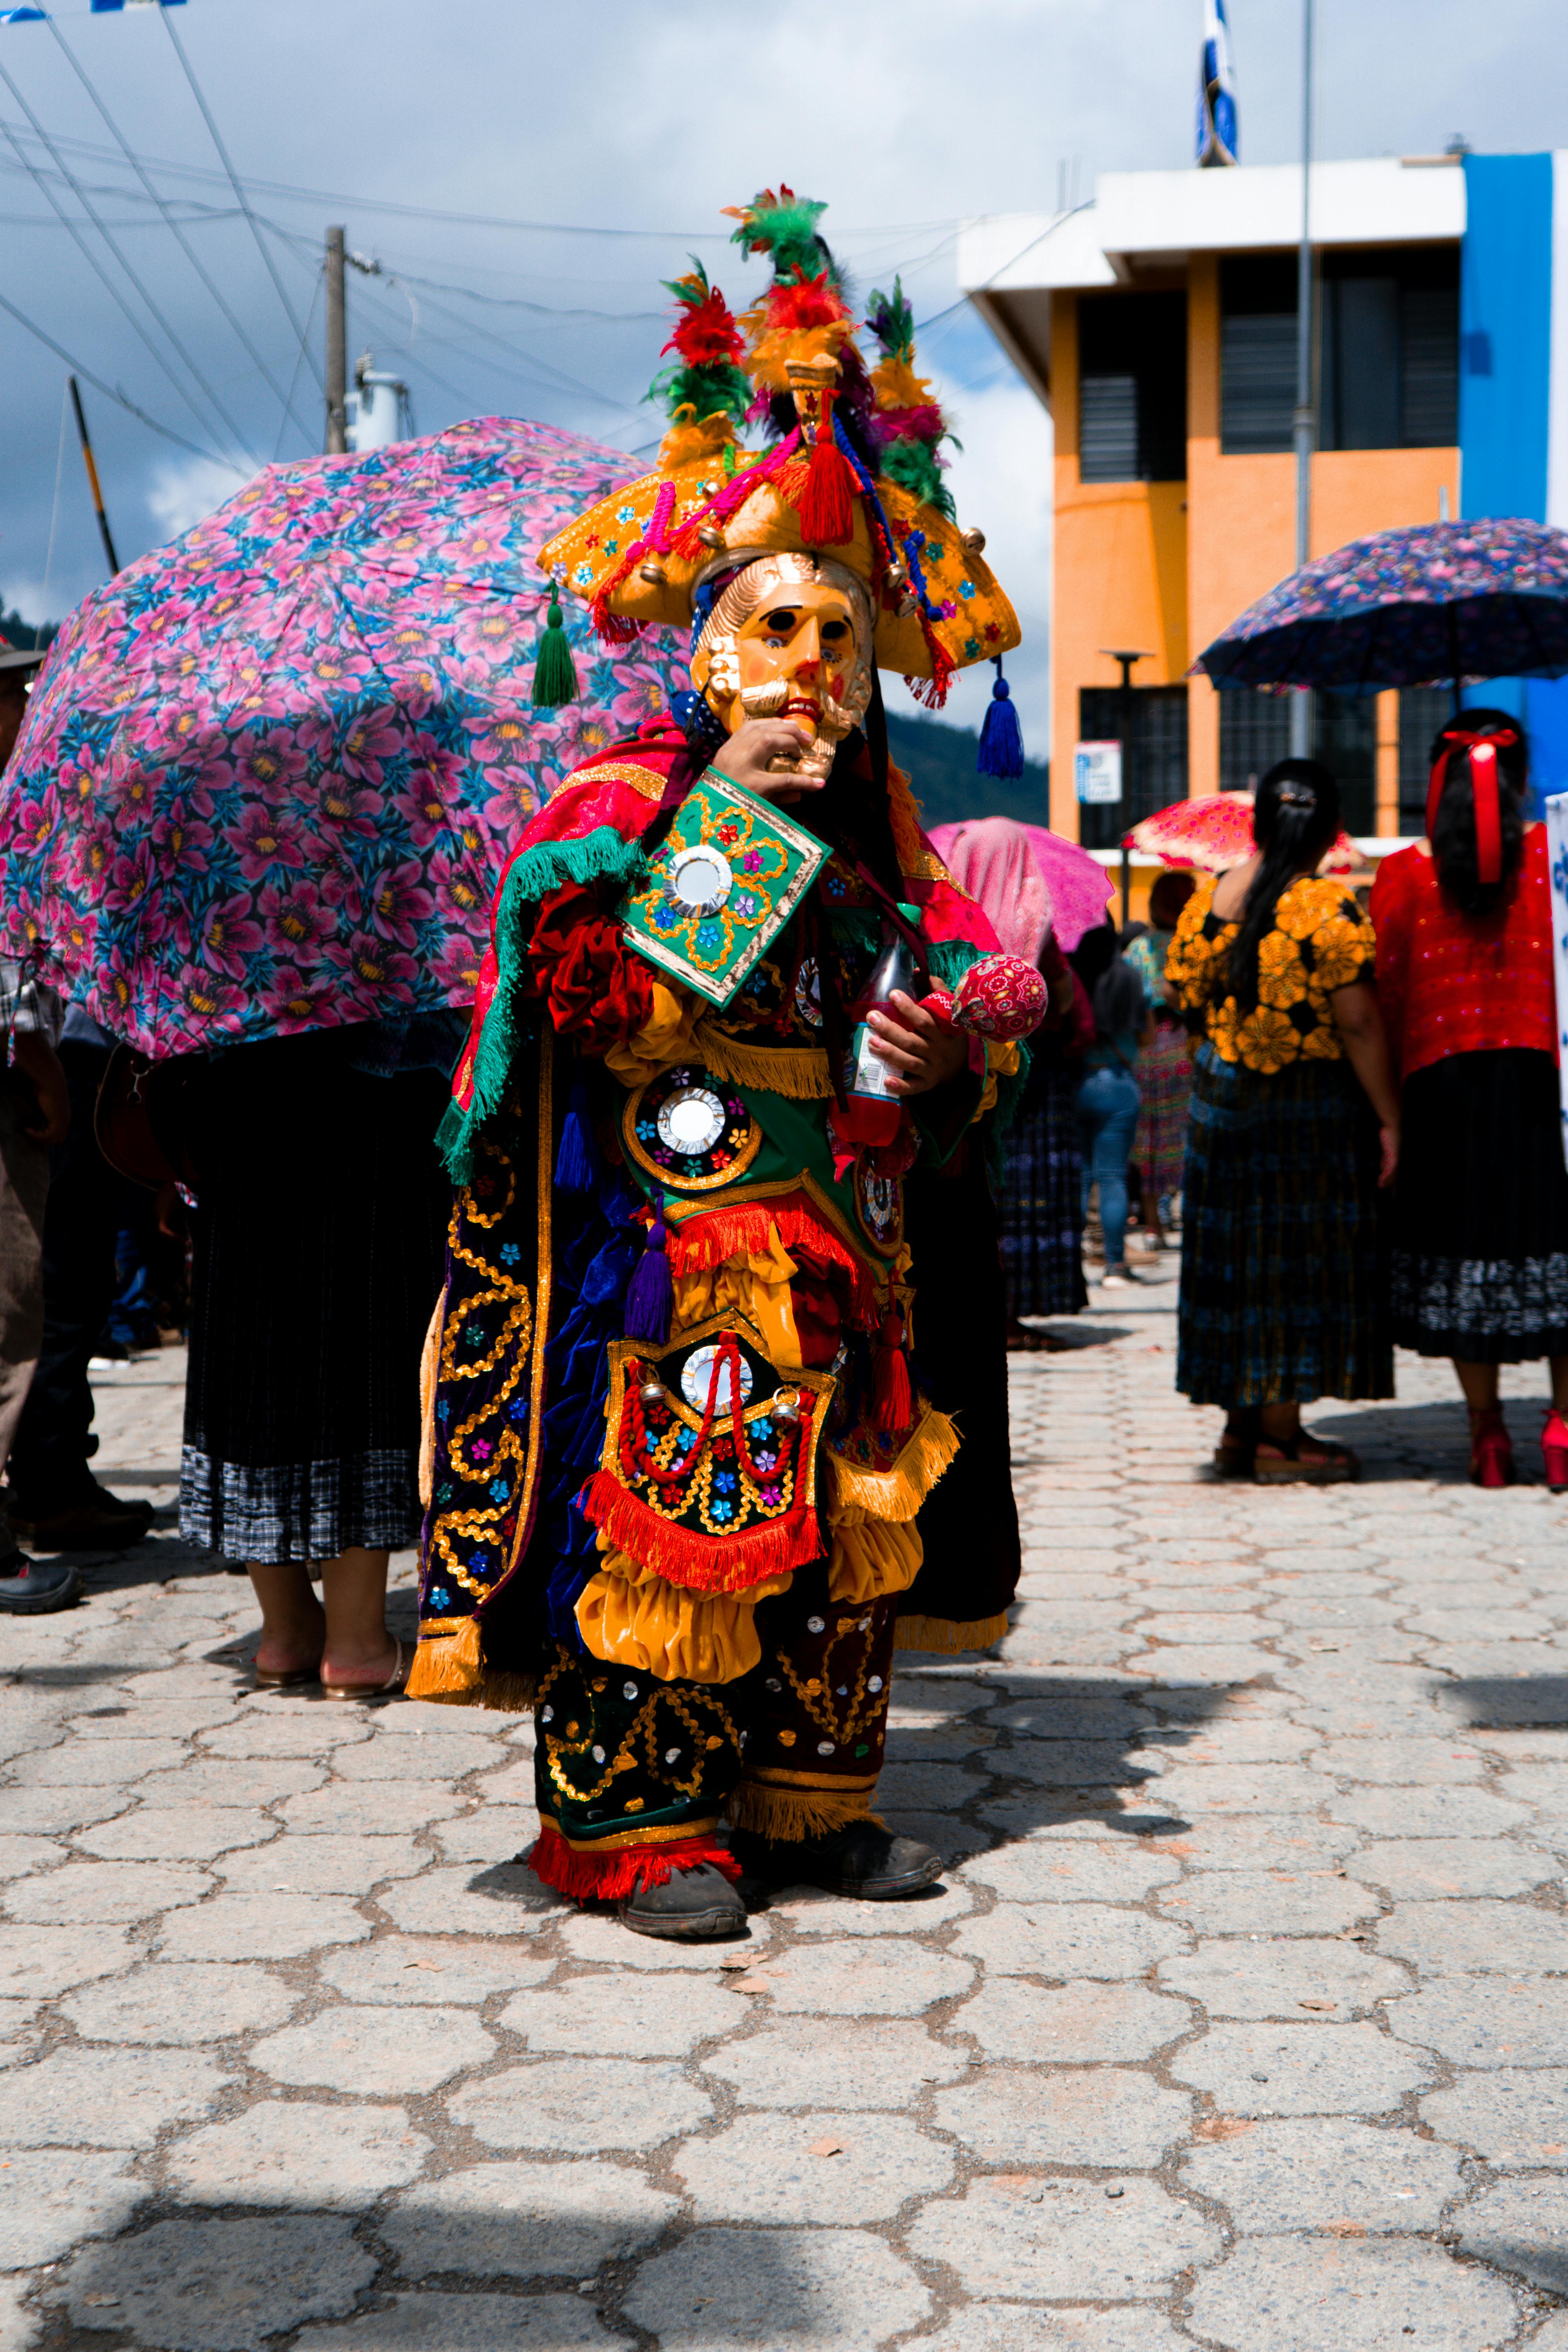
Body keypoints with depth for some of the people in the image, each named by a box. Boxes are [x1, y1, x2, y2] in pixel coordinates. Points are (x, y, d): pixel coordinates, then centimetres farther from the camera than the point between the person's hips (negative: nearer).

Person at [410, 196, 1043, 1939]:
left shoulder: (880, 836, 15)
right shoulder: (627, 803, -3)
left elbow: (955, 991, 22)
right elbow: (596, 973, -20)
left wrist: (944, 1052, -2)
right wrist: (758, 800, -16)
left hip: (842, 1243, 6)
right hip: (670, 1231, -6)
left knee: (838, 1523, 9)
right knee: (663, 1512, -6)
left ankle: (808, 1798, 20)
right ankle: (634, 1823, 3)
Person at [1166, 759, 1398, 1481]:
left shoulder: (1208, 899, 1)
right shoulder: (1329, 908, -16)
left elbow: (1180, 994, 9)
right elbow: (1358, 1023, -18)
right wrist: (1388, 1119, -12)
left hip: (1221, 1093, 6)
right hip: (1309, 1108, -6)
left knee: (1238, 1257, 13)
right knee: (1299, 1256, 1)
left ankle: (1242, 1426, 20)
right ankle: (1279, 1436, 4)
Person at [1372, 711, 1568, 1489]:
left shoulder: (1403, 875, 1)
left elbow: (1387, 997, 1)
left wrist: (1393, 1108, 8)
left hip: (1443, 1082, 1)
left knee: (1462, 1255, 8)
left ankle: (1488, 1434, 12)